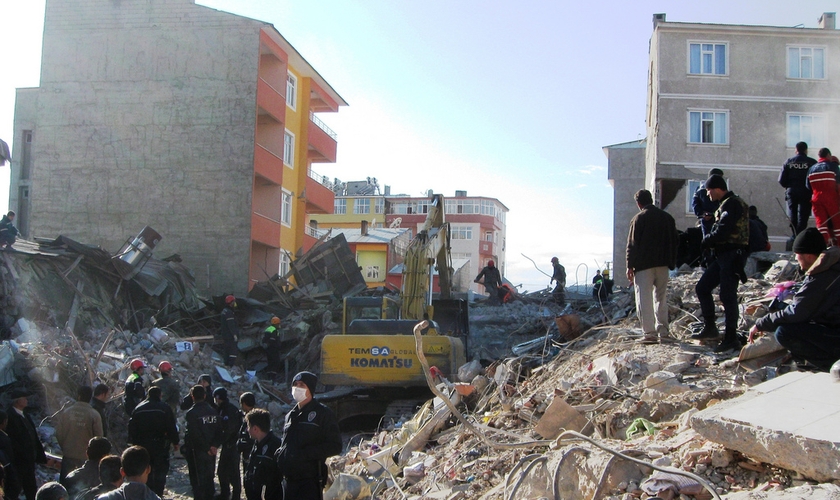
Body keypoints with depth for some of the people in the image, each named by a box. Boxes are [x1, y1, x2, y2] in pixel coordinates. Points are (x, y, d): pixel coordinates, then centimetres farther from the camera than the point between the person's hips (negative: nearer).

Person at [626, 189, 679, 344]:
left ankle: (649, 333, -8)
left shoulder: (639, 218, -6)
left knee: (644, 299, -2)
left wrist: (630, 266, -4)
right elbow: (674, 242, 14)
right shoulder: (667, 217, 11)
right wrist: (672, 263, 19)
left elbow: (632, 244, -8)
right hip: (662, 264, 5)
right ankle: (663, 332, 7)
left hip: (643, 265, -5)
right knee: (661, 298, 11)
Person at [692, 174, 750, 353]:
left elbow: (722, 232, -22)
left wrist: (706, 240, -5)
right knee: (702, 288, 10)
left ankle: (731, 338, -4)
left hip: (732, 255, -11)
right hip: (722, 256, 11)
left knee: (727, 295, -9)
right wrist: (710, 240, 1)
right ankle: (710, 328, 16)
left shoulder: (732, 204, -13)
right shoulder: (726, 204, 20)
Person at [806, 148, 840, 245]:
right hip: (831, 198, -3)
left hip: (816, 198, 3)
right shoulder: (832, 166, -3)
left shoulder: (812, 169, 11)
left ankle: (824, 243, -12)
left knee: (821, 221, -1)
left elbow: (808, 186, 14)